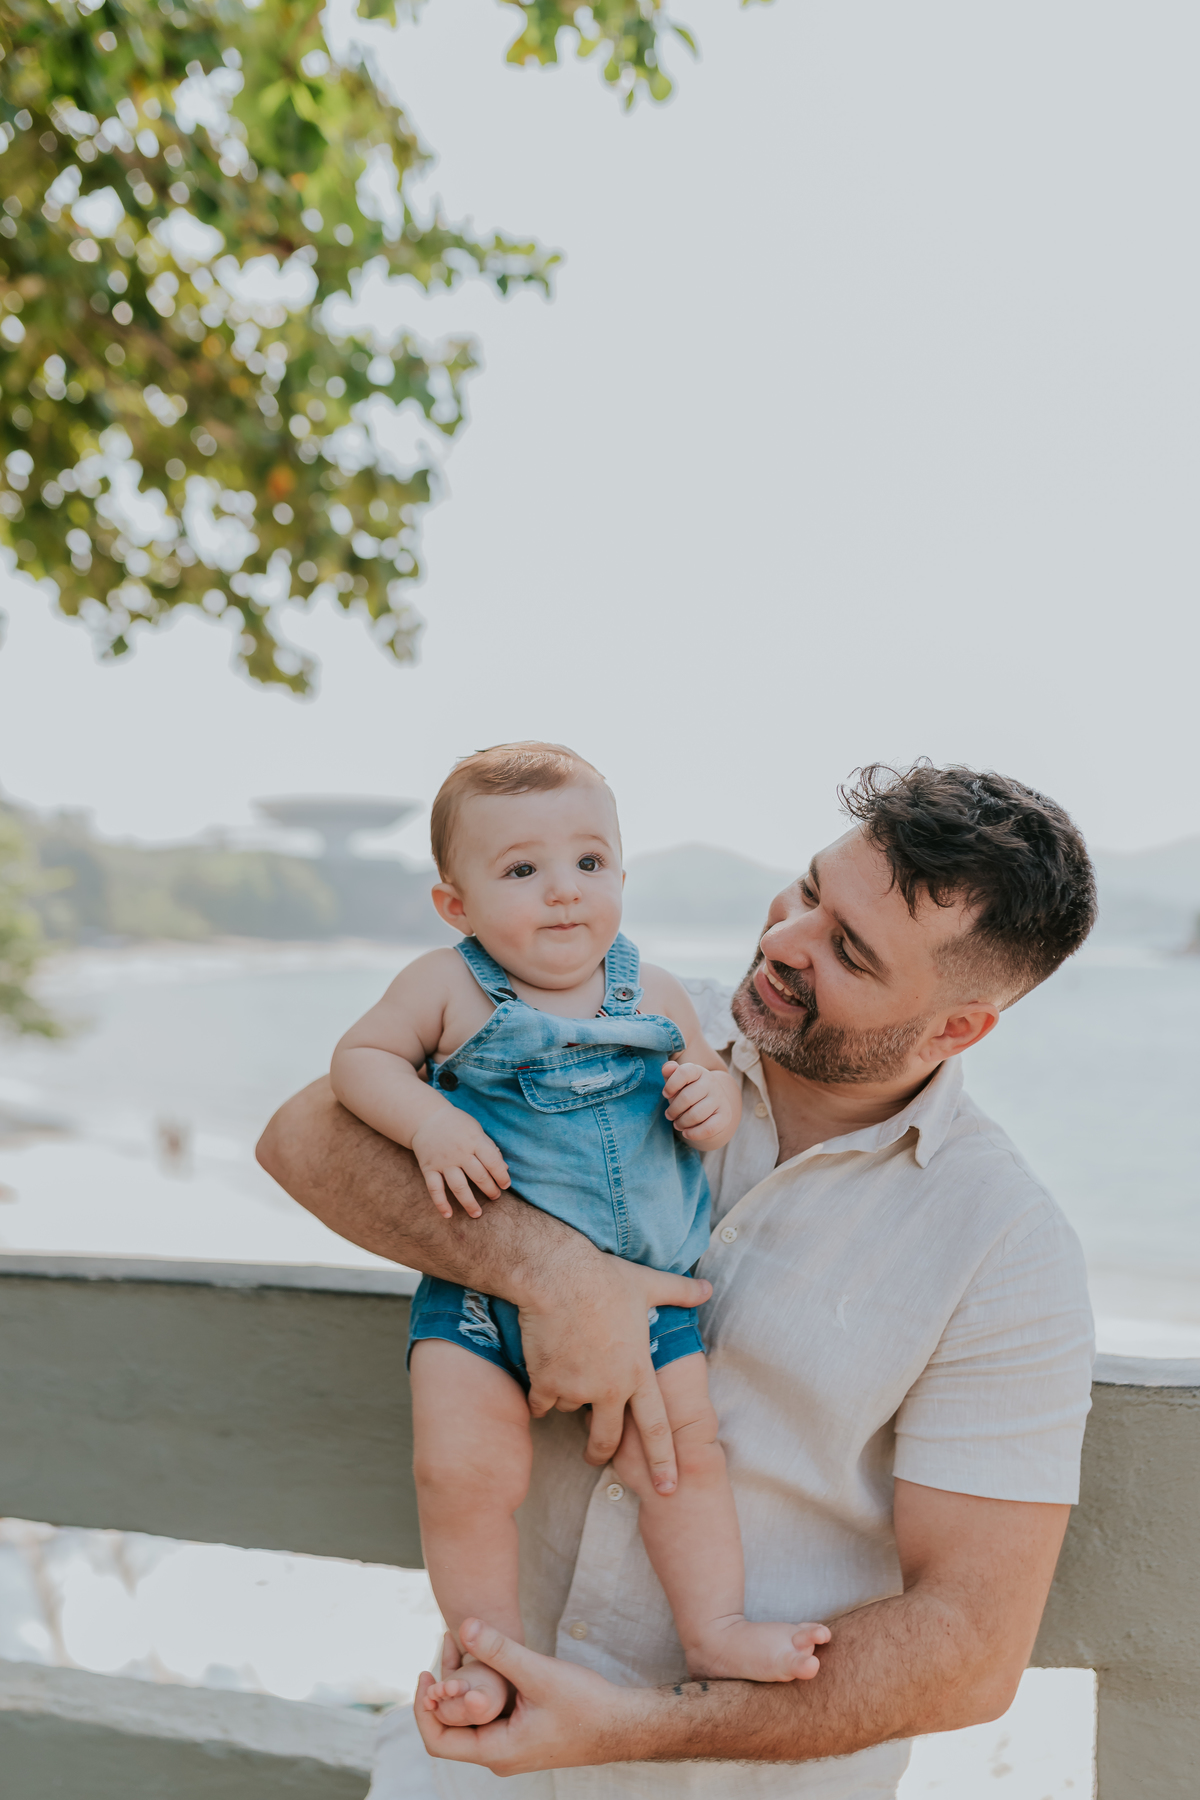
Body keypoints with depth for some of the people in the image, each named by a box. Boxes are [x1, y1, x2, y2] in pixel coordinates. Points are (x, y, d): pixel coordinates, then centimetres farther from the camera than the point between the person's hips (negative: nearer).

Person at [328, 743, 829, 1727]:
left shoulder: (656, 996, 3)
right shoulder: (447, 988, -4)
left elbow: (714, 1077, 15)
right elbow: (361, 1057, 0)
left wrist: (716, 1099, -11)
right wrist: (428, 1121, -19)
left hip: (642, 1287, 2)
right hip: (481, 1284, -2)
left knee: (684, 1451, -3)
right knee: (463, 1470, -13)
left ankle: (716, 1628, 18)